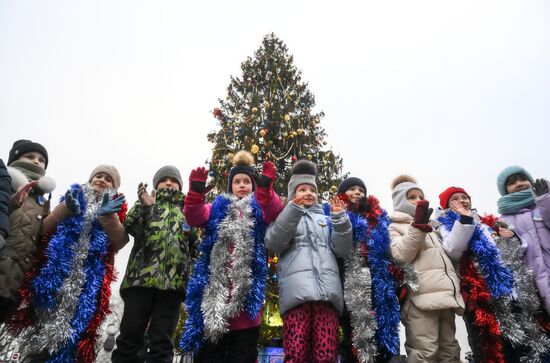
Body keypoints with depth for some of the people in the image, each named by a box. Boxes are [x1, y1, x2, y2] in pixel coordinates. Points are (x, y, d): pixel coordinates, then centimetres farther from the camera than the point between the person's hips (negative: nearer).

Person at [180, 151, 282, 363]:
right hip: (213, 287, 1)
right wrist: (196, 192, -22)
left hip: (246, 289, -1)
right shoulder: (218, 207, 16)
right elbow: (194, 217, -4)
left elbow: (274, 213, -12)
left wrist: (265, 188, -30)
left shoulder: (259, 209, 12)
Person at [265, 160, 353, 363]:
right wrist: (293, 210, -9)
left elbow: (341, 249, 15)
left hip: (327, 289, 3)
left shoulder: (326, 219, 29)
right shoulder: (285, 217, 21)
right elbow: (273, 243, 0)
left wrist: (339, 218, 1)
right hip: (296, 289, -2)